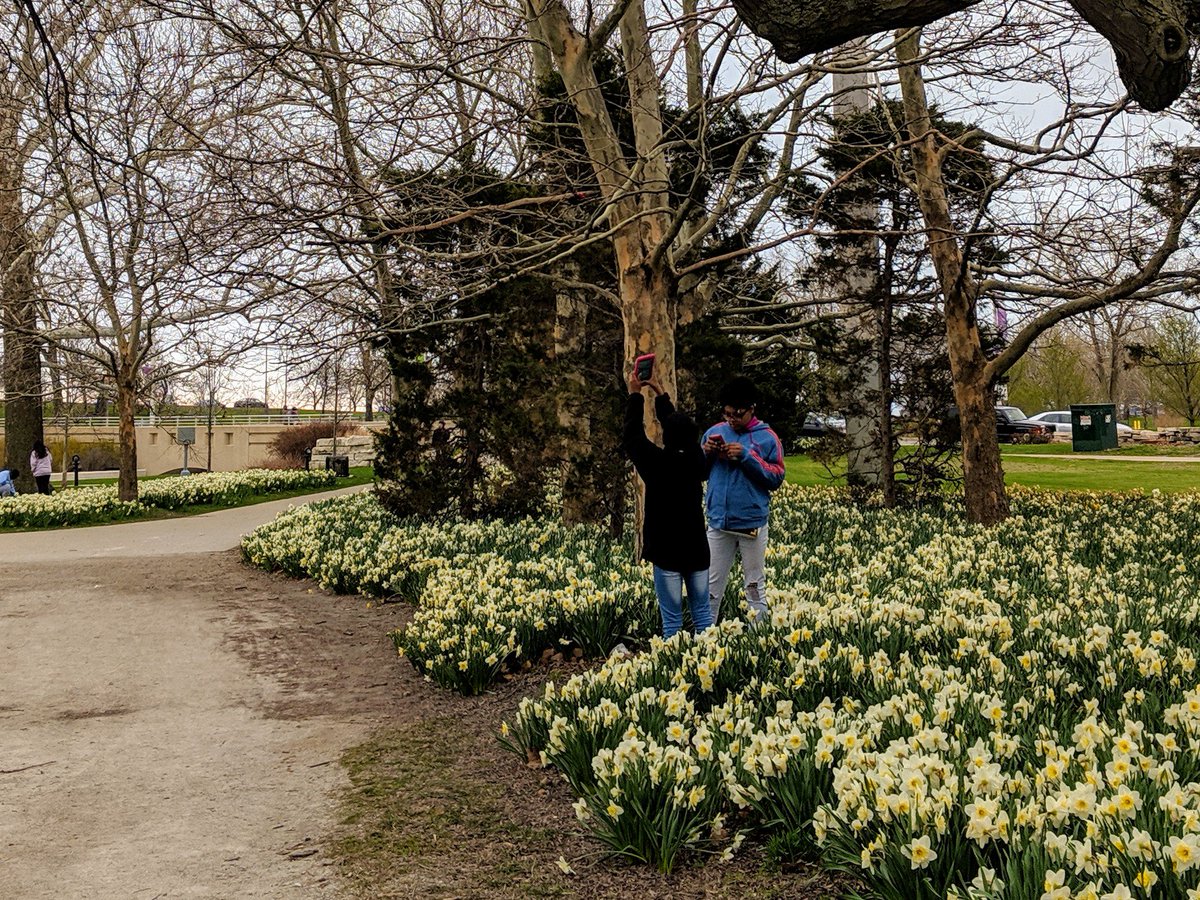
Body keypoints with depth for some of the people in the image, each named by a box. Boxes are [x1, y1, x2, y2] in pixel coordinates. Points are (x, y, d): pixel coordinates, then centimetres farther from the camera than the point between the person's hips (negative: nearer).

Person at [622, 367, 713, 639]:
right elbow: (676, 422, 13)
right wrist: (659, 394, 23)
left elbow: (631, 437, 0)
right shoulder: (696, 461, -1)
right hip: (697, 551, 4)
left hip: (667, 553, -4)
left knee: (671, 619, 0)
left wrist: (634, 395, 8)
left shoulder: (657, 463, -13)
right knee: (703, 613, 11)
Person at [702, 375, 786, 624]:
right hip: (718, 522, 3)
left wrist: (747, 456, -17)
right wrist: (706, 454, -9)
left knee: (755, 585, 9)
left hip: (752, 524, -3)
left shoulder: (766, 437, -3)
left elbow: (777, 477, -8)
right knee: (712, 586, 9)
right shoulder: (714, 432, 6)